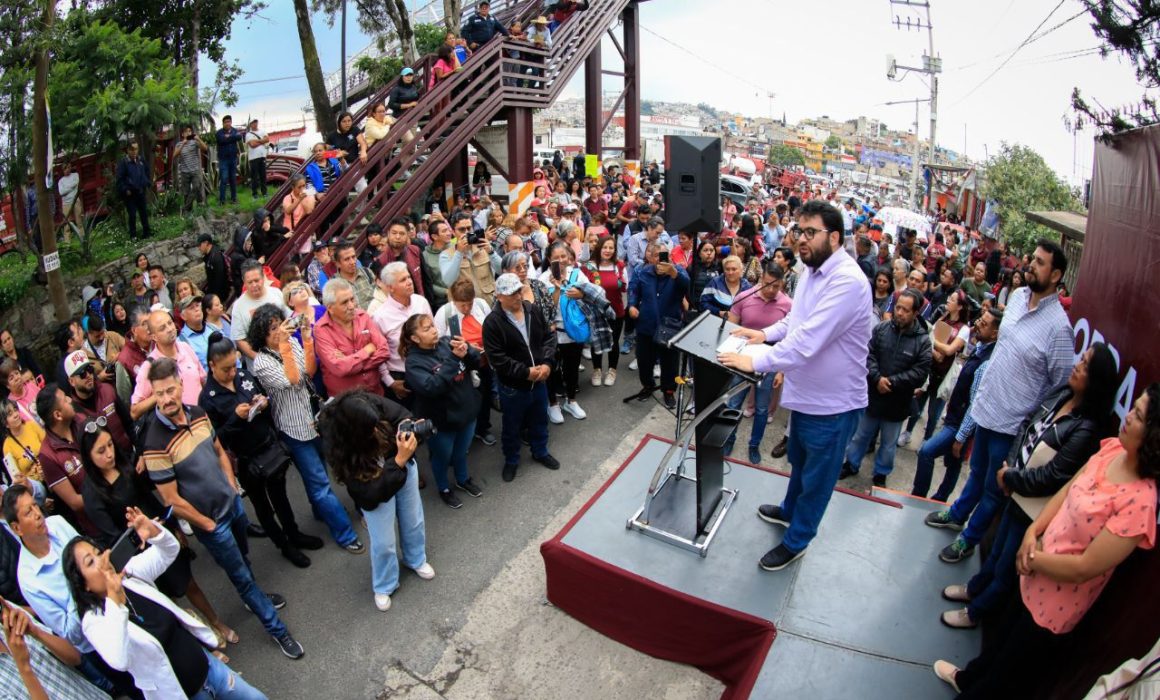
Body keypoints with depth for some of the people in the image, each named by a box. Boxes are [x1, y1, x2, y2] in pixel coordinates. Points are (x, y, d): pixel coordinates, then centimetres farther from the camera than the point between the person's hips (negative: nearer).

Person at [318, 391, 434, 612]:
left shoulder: (373, 403, -33)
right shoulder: (338, 448, -37)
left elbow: (402, 415, -13)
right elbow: (372, 492, -35)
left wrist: (411, 428, -35)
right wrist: (399, 460, -43)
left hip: (404, 467, 4)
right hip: (374, 489, -3)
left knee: (414, 521, 22)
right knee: (383, 543, 7)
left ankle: (416, 560, 53)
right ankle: (383, 587, 39)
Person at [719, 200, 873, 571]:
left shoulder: (847, 282, -29)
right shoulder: (814, 270, 3)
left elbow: (807, 342, -34)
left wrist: (755, 362, -28)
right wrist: (766, 333, 3)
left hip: (833, 402, -9)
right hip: (806, 393, 9)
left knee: (816, 475, 12)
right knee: (799, 461, 30)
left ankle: (796, 540, 32)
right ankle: (790, 510, 54)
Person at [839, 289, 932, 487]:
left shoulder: (923, 340, -11)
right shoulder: (881, 329, -6)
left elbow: (921, 372, -14)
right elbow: (868, 355, -8)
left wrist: (892, 382, -19)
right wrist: (877, 378, -21)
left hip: (897, 402, -1)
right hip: (873, 395, 1)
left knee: (888, 443, 16)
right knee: (861, 434, 18)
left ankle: (881, 474, 35)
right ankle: (851, 464, 36)